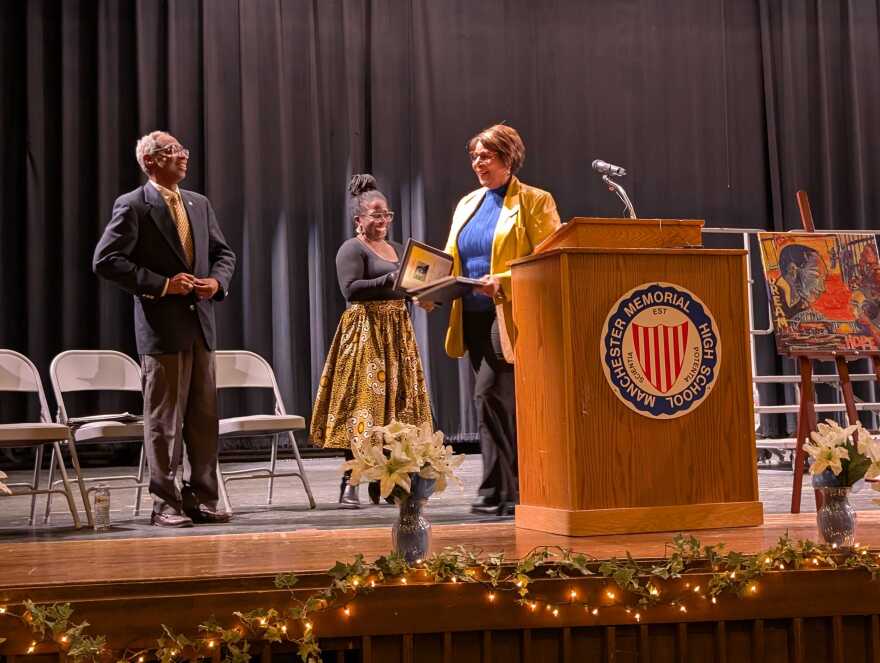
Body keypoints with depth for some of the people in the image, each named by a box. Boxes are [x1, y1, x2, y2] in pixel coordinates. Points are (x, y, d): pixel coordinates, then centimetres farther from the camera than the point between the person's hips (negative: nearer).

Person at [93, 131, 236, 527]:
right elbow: (105, 261, -11)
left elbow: (223, 253, 21)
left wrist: (216, 281, -1)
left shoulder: (199, 203, 14)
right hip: (161, 327, -6)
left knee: (204, 417, 9)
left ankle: (202, 498, 18)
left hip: (200, 324, 6)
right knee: (164, 419, 0)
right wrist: (162, 284, -15)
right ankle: (165, 504, 8)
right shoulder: (133, 206, -5)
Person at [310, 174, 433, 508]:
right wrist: (391, 280, -22)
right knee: (363, 399, -10)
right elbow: (351, 289, -17)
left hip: (397, 332, 8)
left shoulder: (397, 249, 20)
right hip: (365, 330, -8)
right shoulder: (351, 249, -4)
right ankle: (349, 483, -6)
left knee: (396, 400, 5)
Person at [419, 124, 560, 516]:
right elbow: (449, 263, 19)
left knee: (489, 394, -16)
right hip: (474, 317, 7)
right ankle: (517, 488, 15)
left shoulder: (534, 202, -1)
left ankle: (497, 491, -10)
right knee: (504, 402, 9)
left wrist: (503, 282, -22)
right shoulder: (467, 205, 19)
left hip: (511, 317, -7)